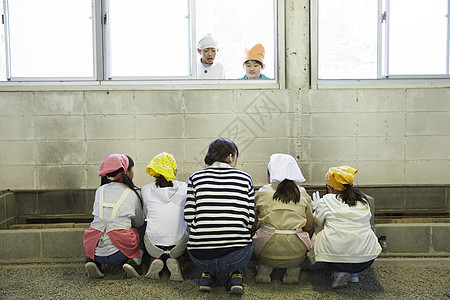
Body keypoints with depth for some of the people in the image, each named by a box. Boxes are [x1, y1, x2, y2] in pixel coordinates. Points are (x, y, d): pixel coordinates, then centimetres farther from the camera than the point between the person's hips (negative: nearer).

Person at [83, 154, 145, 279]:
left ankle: (93, 261, 10)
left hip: (95, 251, 3)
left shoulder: (100, 191, 11)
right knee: (140, 239, 28)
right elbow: (139, 224, 14)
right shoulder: (133, 194, 2)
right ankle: (133, 262, 0)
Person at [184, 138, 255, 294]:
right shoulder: (245, 178, 5)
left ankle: (207, 273, 17)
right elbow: (251, 220, 3)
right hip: (235, 256, -2)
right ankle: (235, 274, 11)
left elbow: (189, 217, 1)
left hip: (200, 256, 2)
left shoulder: (196, 177, 6)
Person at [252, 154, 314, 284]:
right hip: (297, 255, 1)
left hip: (267, 253, 0)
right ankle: (292, 272, 17)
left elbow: (254, 225, 11)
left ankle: (264, 271, 14)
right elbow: (309, 226, 14)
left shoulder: (262, 193, 3)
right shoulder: (303, 194, 7)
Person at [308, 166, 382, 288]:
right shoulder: (364, 202, 12)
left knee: (319, 236, 25)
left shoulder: (326, 200, 2)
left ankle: (338, 272, 4)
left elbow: (317, 224, 14)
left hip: (335, 256, -4)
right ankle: (354, 273, 15)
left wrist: (316, 207, 34)